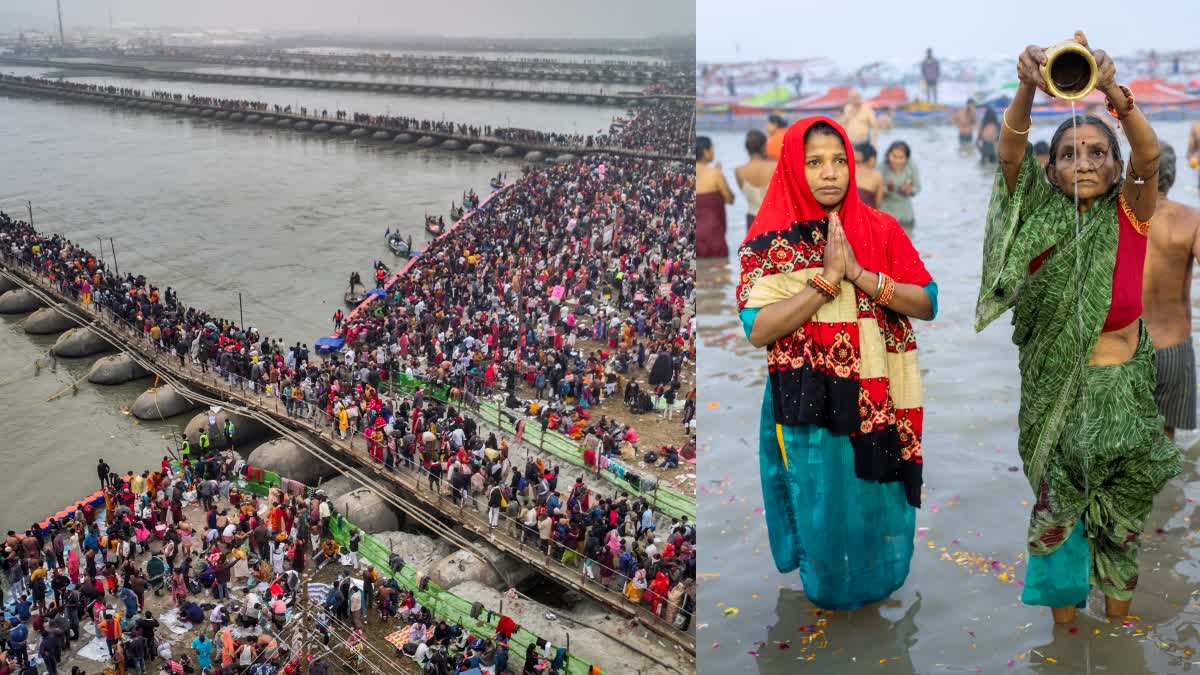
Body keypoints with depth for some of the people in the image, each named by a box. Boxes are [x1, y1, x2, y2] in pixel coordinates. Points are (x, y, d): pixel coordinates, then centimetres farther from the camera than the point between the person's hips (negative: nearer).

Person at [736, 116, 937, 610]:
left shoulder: (881, 229, -1)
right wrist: (826, 277, -24)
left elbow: (927, 304, -7)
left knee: (877, 506, 18)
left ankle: (878, 582, 44)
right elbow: (756, 330, -19)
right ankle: (826, 586, 39)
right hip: (808, 406, -2)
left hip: (878, 402, 2)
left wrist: (859, 274, -20)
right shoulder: (769, 240, -8)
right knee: (822, 510, 13)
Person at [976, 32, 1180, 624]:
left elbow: (1149, 157, -26)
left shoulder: (1129, 215, -7)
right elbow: (1010, 155, -23)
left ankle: (1118, 630, 36)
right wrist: (1028, 89, -44)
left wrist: (1114, 94, -46)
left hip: (1124, 390, 1)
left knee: (1121, 518, 15)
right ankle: (1065, 627, 30)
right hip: (1056, 390, -1)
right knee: (1057, 511, 9)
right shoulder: (1044, 221, -7)